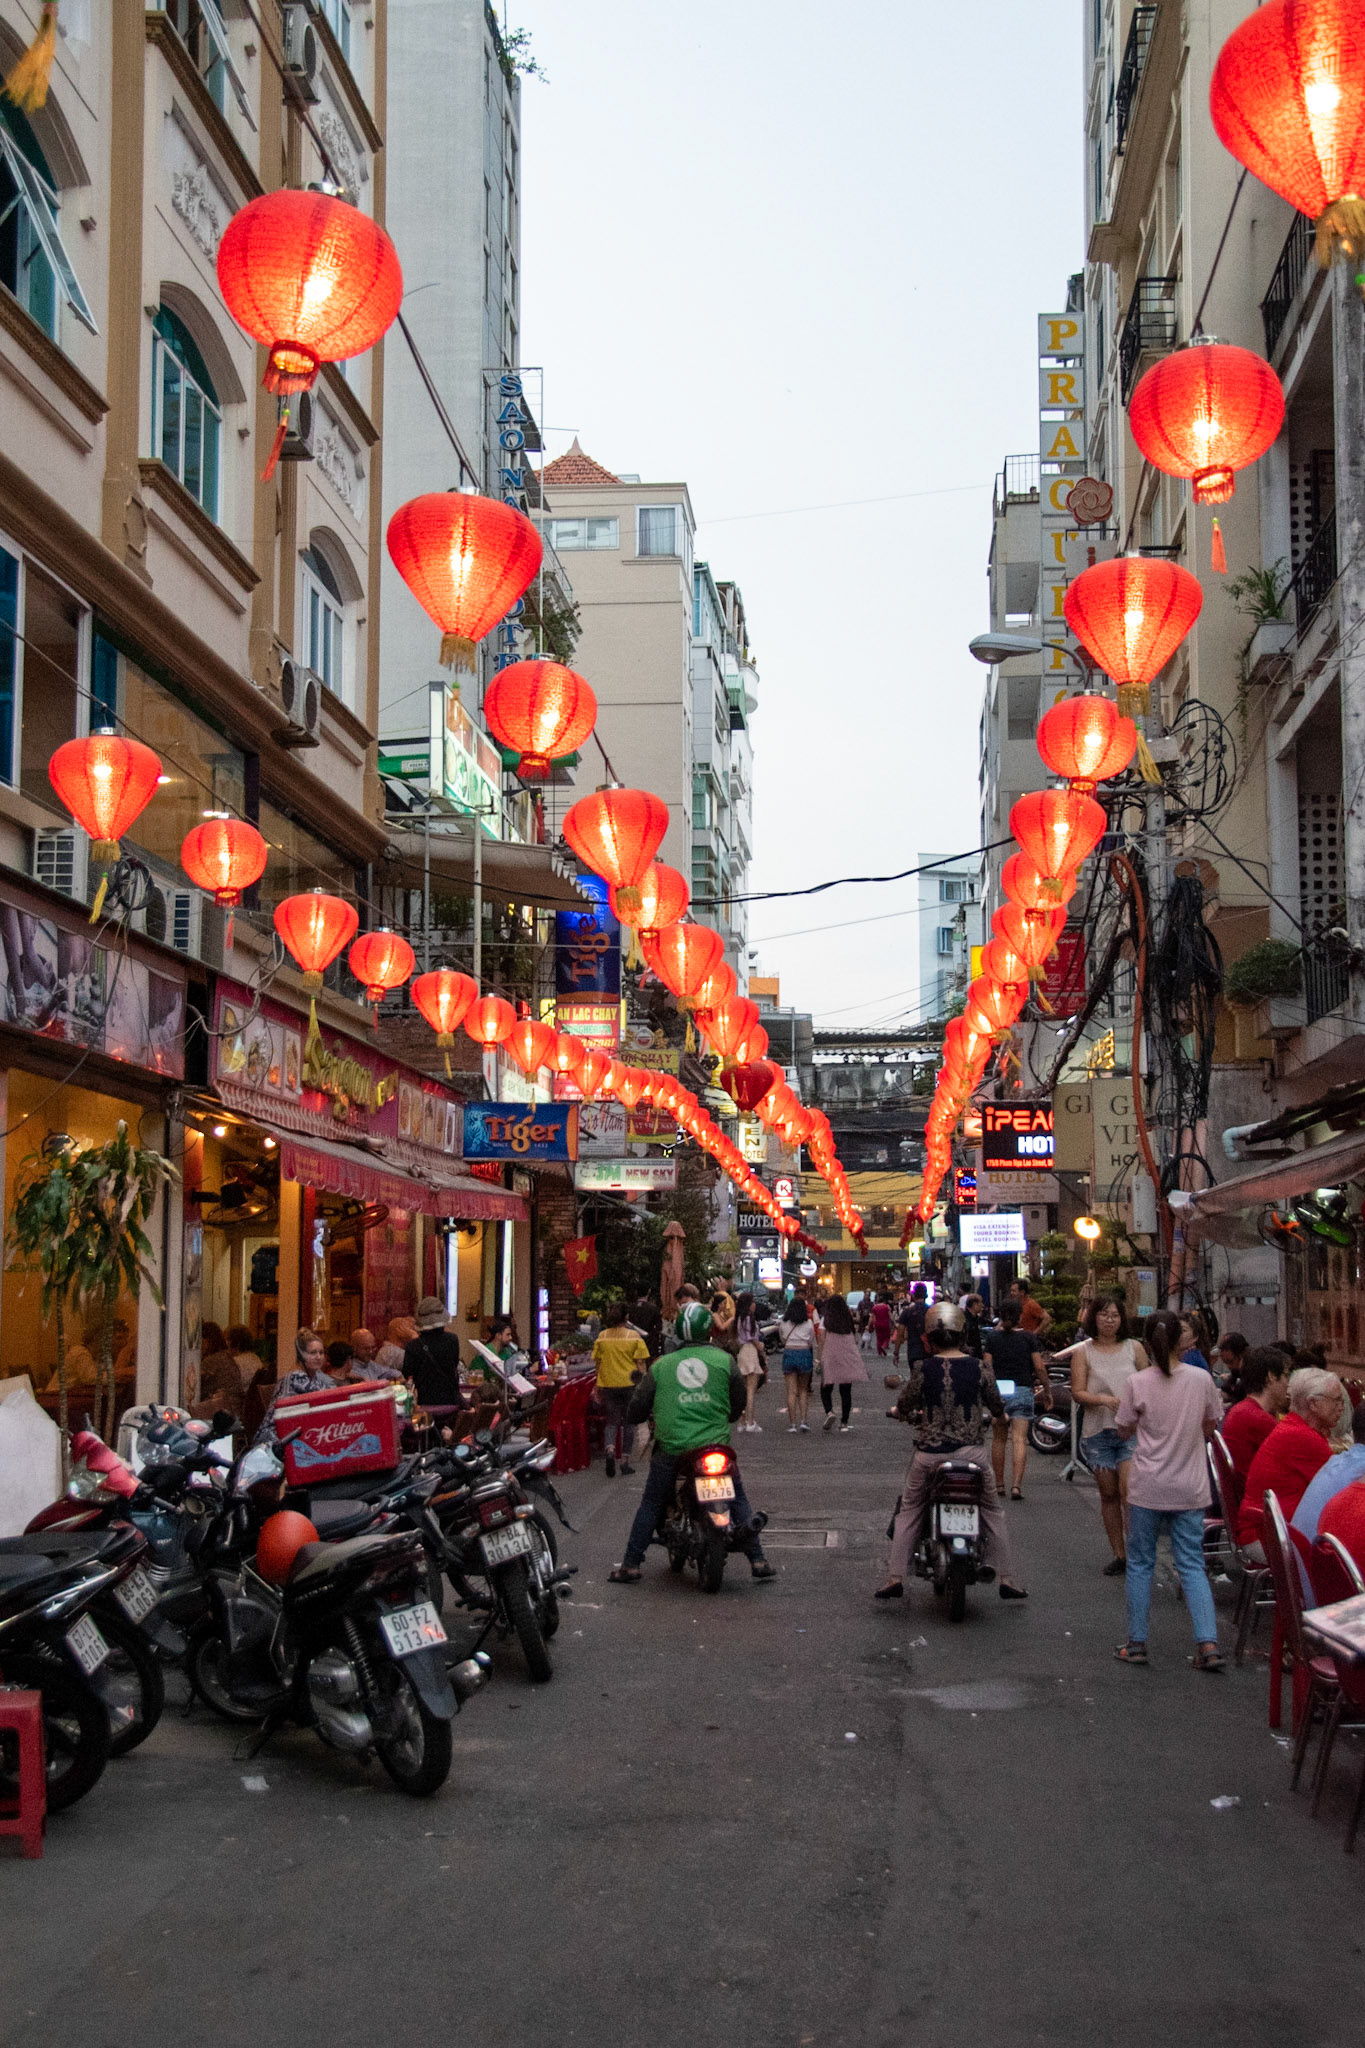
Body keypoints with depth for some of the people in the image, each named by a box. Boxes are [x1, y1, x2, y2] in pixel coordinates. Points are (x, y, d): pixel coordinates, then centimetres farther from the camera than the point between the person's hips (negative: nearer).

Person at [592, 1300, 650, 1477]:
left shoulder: (602, 1337, 2)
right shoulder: (634, 1336, -6)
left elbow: (597, 1363, 7)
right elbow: (640, 1363, -7)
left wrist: (598, 1388, 16)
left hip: (608, 1385, 2)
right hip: (629, 1384, -2)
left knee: (612, 1422, 11)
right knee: (628, 1423, 11)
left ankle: (610, 1450, -17)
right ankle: (625, 1461, 13)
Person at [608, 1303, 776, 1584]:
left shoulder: (660, 1366, 5)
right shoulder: (724, 1360, 3)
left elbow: (636, 1411, 6)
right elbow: (738, 1406, 10)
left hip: (671, 1449, 0)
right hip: (715, 1445, 0)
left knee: (651, 1505, 14)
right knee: (738, 1500, 16)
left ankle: (630, 1565, 14)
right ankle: (757, 1560, 12)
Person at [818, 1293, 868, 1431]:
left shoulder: (826, 1320, 0)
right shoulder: (848, 1320, 7)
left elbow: (822, 1341, -5)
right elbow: (854, 1340, 8)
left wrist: (819, 1359, -2)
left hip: (830, 1358, -2)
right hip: (848, 1359, 2)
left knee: (826, 1389, 9)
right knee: (846, 1392, 7)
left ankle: (829, 1412, -17)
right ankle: (844, 1423, 4)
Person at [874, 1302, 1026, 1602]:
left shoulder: (922, 1368, -10)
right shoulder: (979, 1367, -7)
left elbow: (904, 1408, -1)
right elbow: (996, 1406, 5)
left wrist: (900, 1411, 24)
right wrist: (1000, 1415, 29)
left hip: (929, 1451, -1)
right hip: (971, 1450, 1)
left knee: (908, 1512, 17)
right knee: (993, 1511, 19)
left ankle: (896, 1579, 12)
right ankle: (1006, 1579, 19)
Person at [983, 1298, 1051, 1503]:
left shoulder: (992, 1337, 2)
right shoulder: (1028, 1338, 1)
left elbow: (988, 1366, -6)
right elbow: (1039, 1367, -2)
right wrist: (1046, 1390, 8)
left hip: (998, 1391, 1)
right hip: (1023, 1391, -1)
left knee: (998, 1439, 13)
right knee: (1020, 1440, -5)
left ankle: (999, 1485, 18)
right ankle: (1017, 1485, -18)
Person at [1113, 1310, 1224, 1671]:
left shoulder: (1137, 1383, -12)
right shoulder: (1201, 1379, -5)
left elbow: (1125, 1429, -1)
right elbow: (1210, 1427, 7)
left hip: (1148, 1488, -2)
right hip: (1190, 1488, 2)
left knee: (1140, 1564, 11)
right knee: (1192, 1566, 8)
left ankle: (1137, 1643, 15)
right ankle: (1208, 1643, -3)